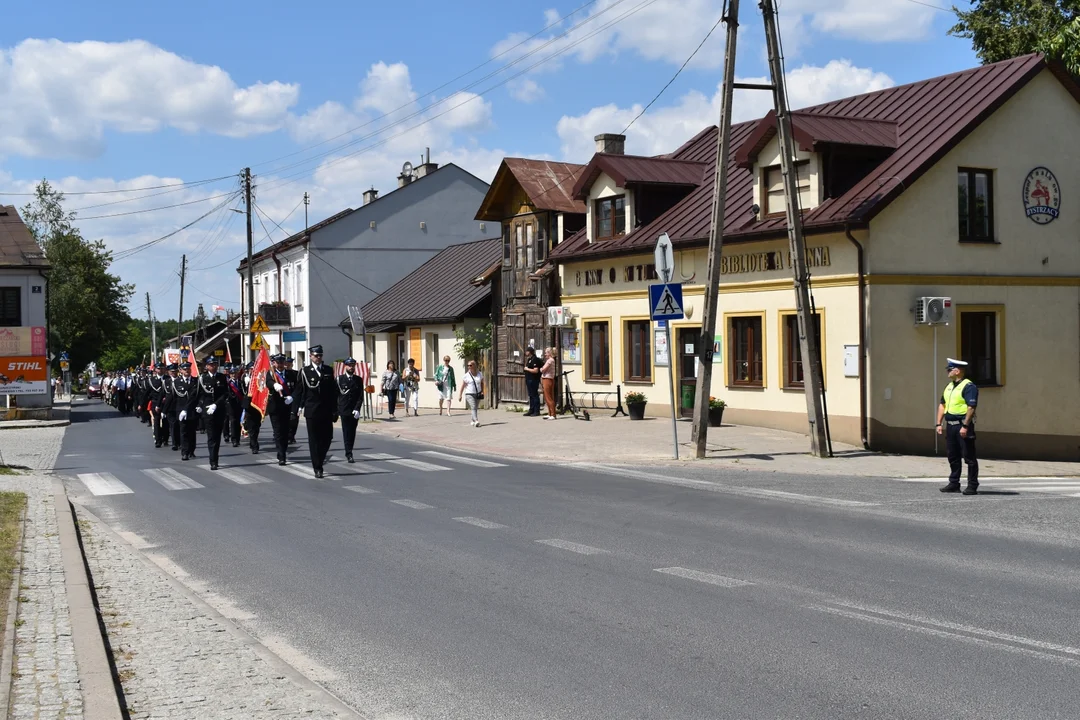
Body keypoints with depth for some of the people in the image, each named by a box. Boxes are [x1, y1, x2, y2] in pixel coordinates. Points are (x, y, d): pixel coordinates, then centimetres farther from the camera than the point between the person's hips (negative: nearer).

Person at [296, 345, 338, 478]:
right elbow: (301, 391, 0)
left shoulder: (328, 371, 8)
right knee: (314, 439, 0)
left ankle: (320, 457, 30)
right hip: (312, 411, -3)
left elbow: (333, 391, 8)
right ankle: (317, 468, 5)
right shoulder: (305, 371, 1)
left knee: (327, 437, 3)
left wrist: (334, 410, 5)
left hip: (326, 411, 3)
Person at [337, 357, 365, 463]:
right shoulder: (340, 379, 3)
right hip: (344, 411, -2)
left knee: (352, 432, 6)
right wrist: (335, 409, -3)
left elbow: (361, 396, 3)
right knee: (346, 432, -7)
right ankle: (349, 454, -10)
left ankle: (348, 452, 19)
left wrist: (357, 409, -9)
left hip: (355, 411, 2)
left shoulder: (358, 380, 8)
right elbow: (335, 395, 3)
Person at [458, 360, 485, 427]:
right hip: (469, 394, -4)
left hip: (478, 394, 4)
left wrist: (482, 391, 5)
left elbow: (482, 383, 15)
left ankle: (472, 421, 28)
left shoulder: (480, 374, 4)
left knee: (476, 408, 11)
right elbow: (463, 386, -2)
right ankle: (476, 421, -26)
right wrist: (460, 395, -5)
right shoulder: (466, 376, -4)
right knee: (473, 408, -16)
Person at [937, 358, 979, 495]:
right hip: (950, 425, 9)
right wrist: (939, 424, 12)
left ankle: (972, 486, 2)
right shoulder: (949, 386, 16)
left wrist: (965, 426, -23)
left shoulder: (968, 386, -12)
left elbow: (971, 407, -19)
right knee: (952, 456, 13)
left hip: (963, 426, -9)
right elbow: (942, 405, 20)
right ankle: (954, 484, 21)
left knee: (969, 456, -3)